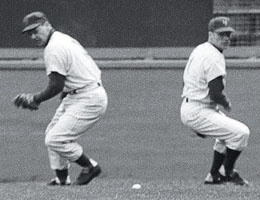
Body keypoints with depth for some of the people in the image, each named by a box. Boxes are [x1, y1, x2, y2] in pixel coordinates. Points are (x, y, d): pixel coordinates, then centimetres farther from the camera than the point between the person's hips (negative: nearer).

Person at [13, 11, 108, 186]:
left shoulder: (54, 48, -17)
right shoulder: (65, 39, 14)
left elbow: (56, 86, -19)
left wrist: (33, 99, -7)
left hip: (88, 99, -11)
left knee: (55, 140, -13)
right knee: (52, 133, 19)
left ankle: (90, 167, 2)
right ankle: (62, 178, 24)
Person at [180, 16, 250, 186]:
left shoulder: (199, 50, 12)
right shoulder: (214, 57, -20)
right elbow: (216, 94, -25)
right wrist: (227, 105, -3)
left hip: (188, 107, 11)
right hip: (198, 112, -11)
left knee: (227, 132, 28)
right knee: (241, 132, -14)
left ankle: (214, 175, 30)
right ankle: (227, 172, 3)